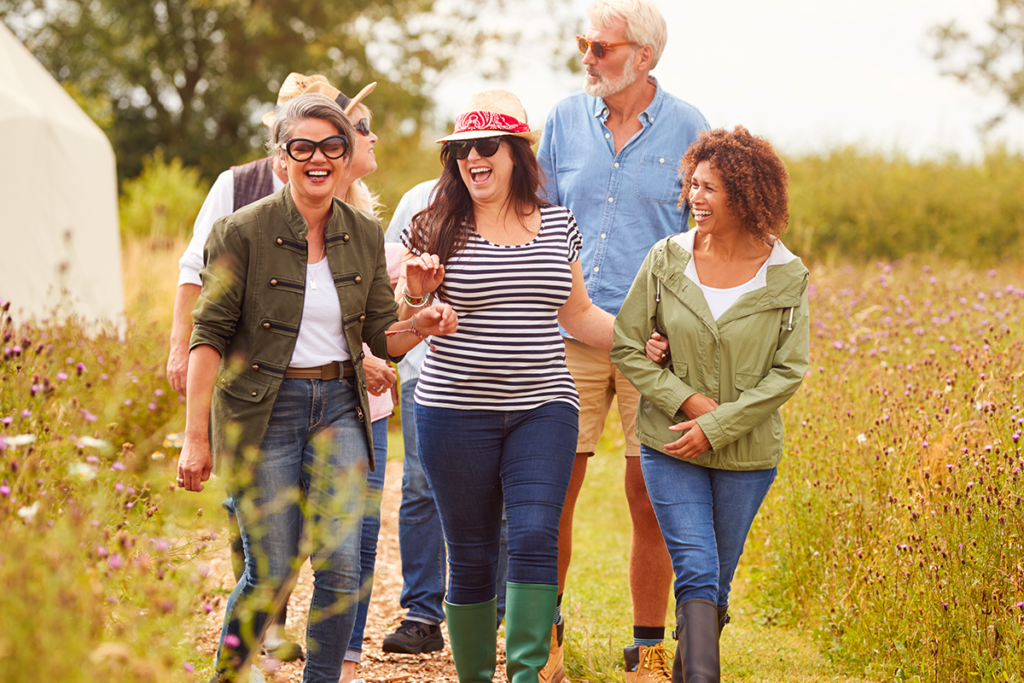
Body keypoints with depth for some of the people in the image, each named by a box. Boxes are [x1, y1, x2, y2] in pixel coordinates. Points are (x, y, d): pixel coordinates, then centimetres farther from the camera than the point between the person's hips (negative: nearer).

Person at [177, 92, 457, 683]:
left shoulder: (365, 235, 3)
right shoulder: (243, 232, -10)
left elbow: (382, 337, 8)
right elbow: (211, 336, -9)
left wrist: (424, 323, -14)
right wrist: (196, 436, -13)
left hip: (339, 407, 4)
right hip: (264, 411, -3)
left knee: (342, 563, -7)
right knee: (272, 573, -2)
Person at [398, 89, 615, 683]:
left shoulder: (559, 227, 8)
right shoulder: (436, 230, 0)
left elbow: (579, 315, 21)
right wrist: (415, 295, -16)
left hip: (543, 410, 1)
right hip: (457, 411, -1)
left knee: (535, 537, -16)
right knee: (471, 555, 5)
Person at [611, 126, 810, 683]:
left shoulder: (786, 277, -6)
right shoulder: (667, 260, -4)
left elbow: (788, 371, -7)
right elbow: (627, 346, -1)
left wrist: (717, 426, -14)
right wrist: (687, 400, -12)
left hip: (746, 453, 1)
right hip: (671, 447, 0)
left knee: (716, 583, 11)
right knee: (696, 574, -11)